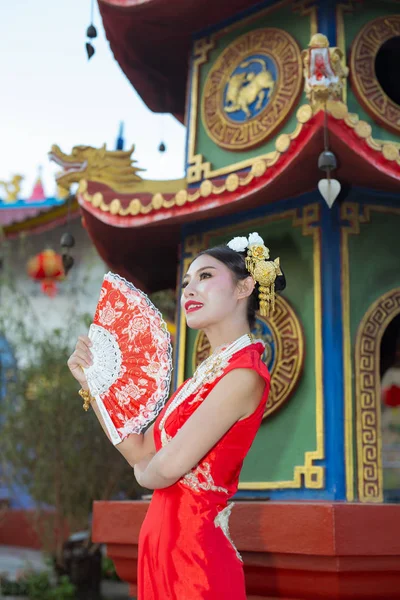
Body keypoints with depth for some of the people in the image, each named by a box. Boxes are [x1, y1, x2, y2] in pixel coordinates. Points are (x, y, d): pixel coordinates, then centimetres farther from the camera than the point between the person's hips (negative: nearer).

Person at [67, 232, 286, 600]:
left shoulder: (244, 373, -18)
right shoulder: (209, 371, 10)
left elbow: (168, 467, -23)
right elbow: (140, 452, 9)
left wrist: (145, 472, 0)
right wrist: (93, 379, 6)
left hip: (193, 551, -8)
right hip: (164, 543, 8)